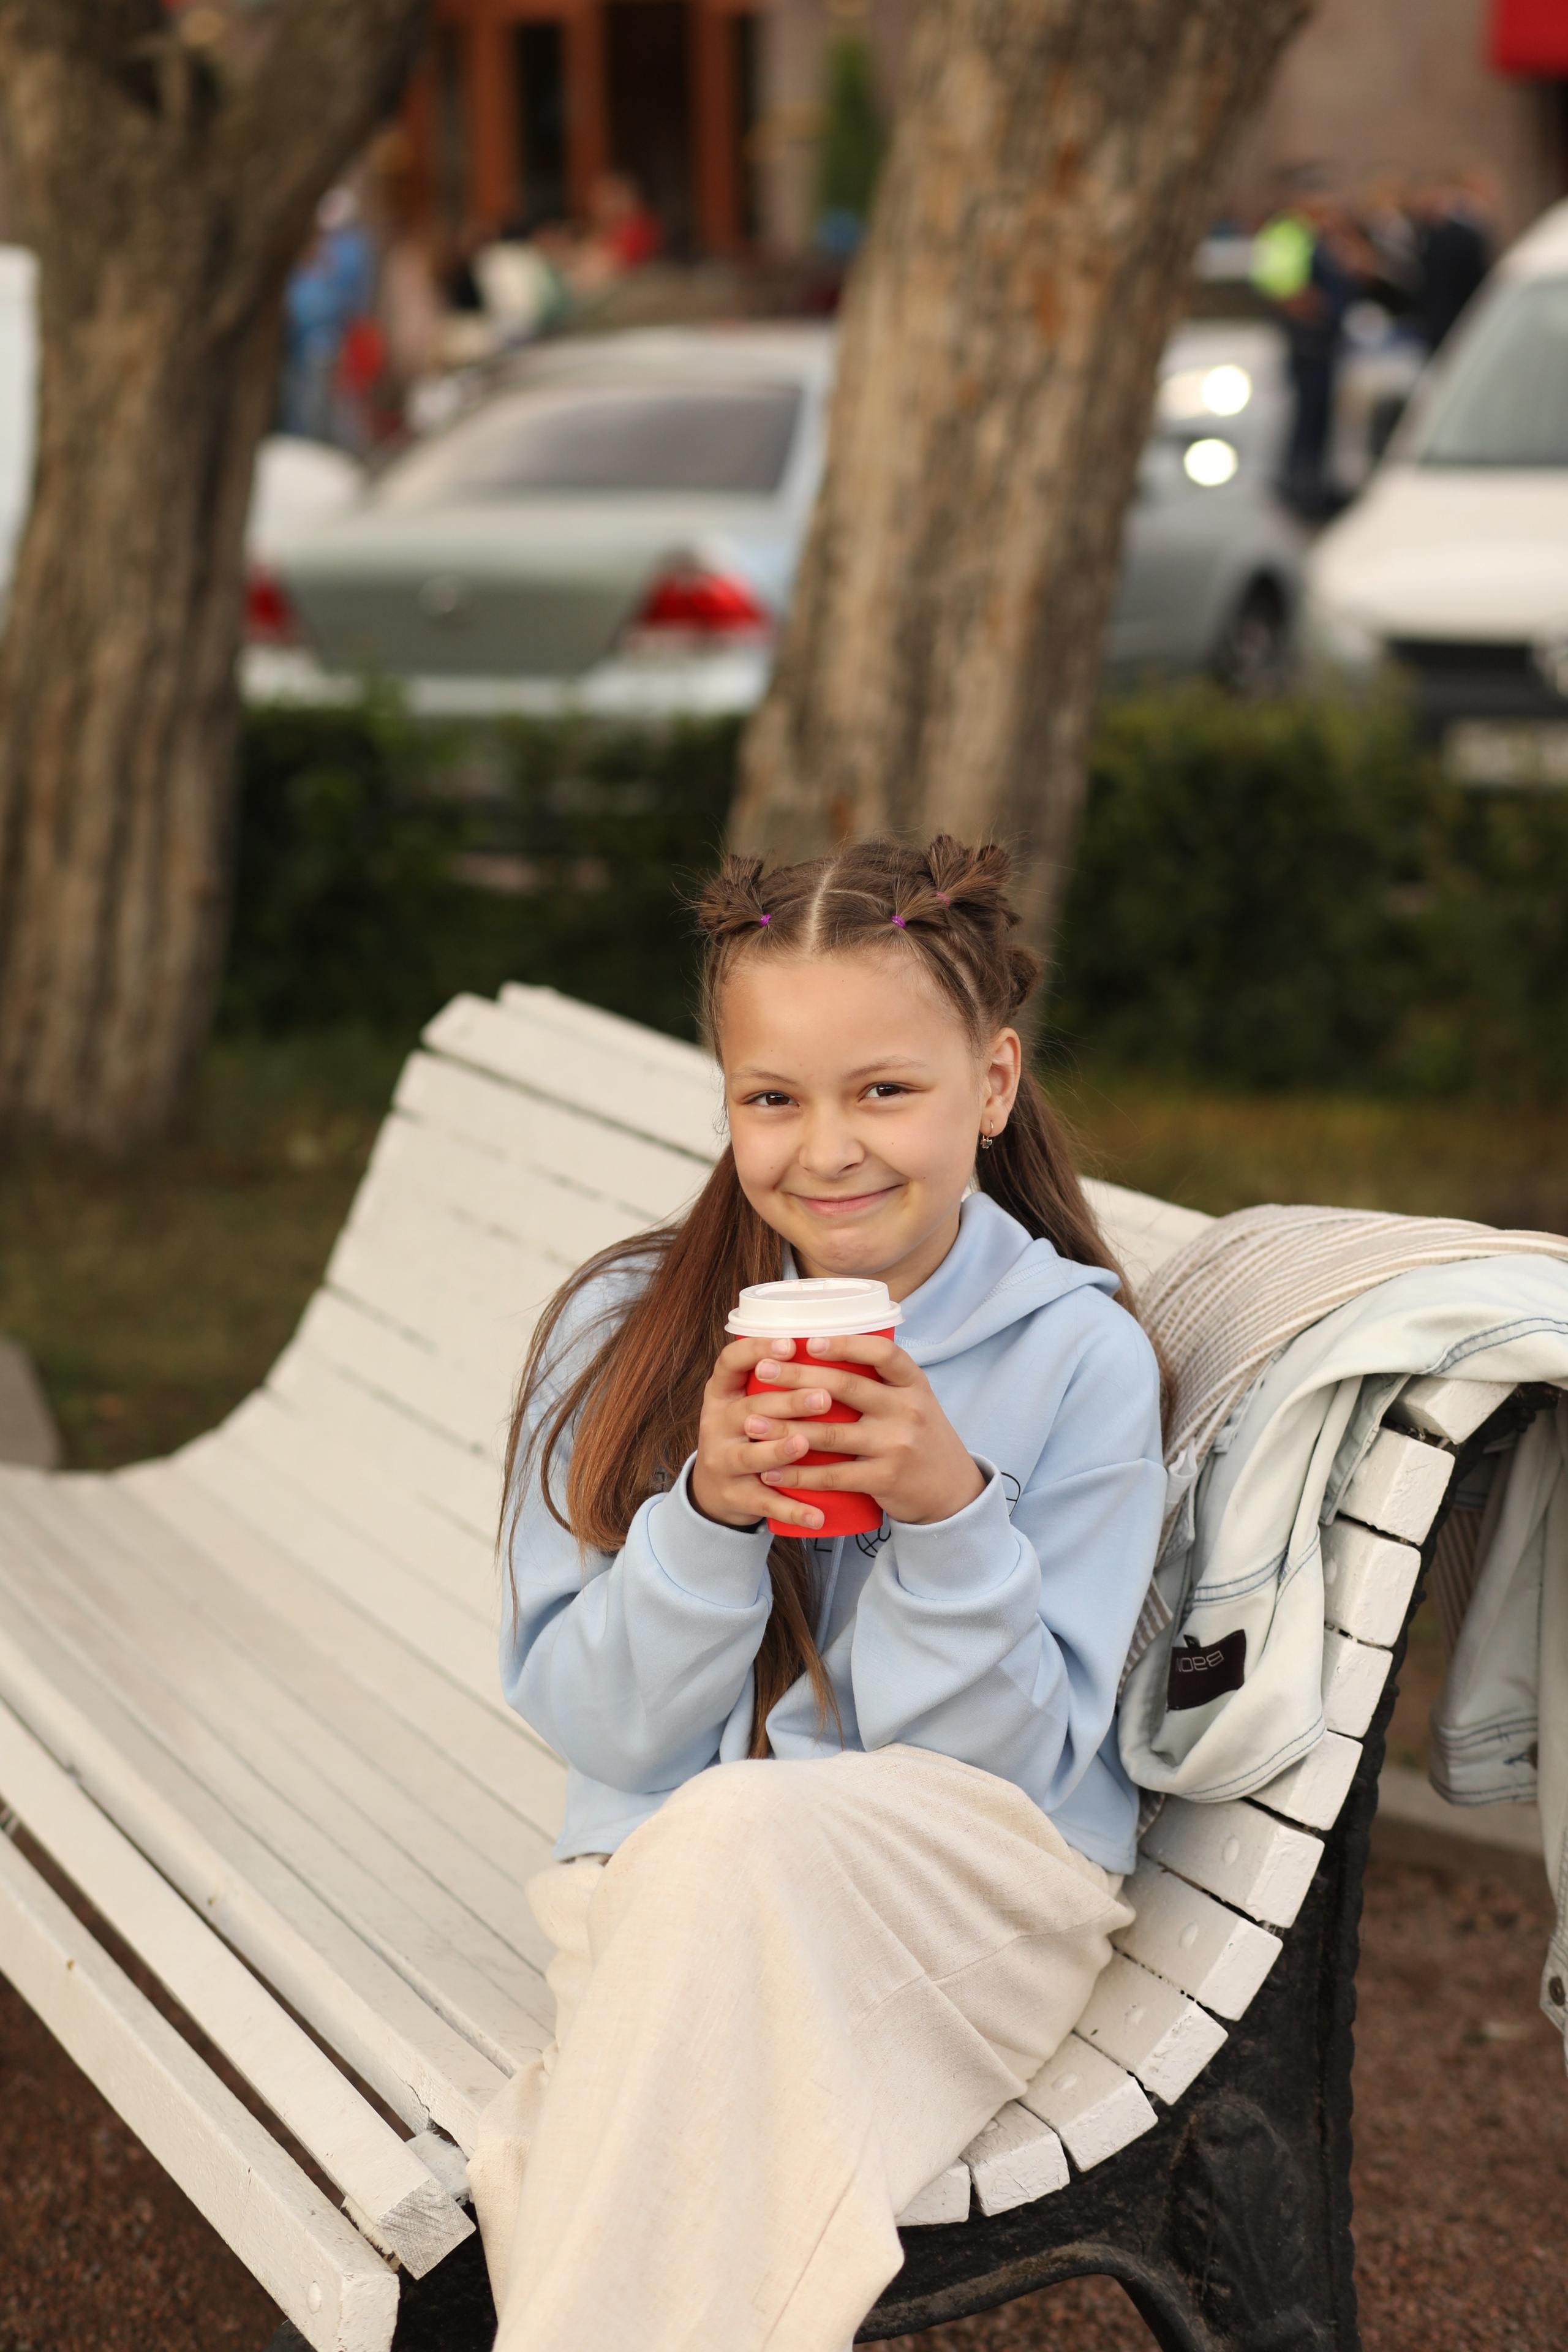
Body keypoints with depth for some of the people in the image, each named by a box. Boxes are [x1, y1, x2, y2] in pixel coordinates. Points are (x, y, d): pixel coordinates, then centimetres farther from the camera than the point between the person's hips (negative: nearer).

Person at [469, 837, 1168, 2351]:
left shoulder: (1080, 1356, -5)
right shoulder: (623, 1332, 1)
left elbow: (1016, 1758, -5)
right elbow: (595, 1726, 0)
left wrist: (951, 1514, -21)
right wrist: (706, 1514, -18)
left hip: (974, 1896, -1)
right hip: (660, 1881, 2)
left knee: (739, 1832, -34)